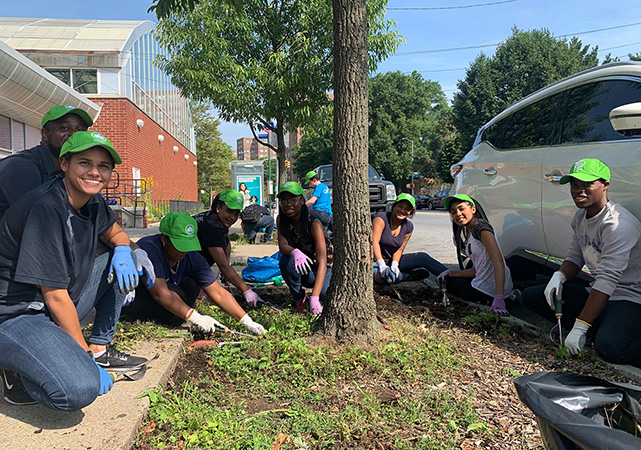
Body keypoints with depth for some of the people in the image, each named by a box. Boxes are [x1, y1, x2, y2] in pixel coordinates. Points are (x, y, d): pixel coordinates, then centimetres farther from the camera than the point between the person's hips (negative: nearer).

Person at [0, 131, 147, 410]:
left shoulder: (92, 202, 1)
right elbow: (55, 295, -23)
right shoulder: (47, 209, -24)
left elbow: (116, 233, 22)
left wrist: (123, 251, -5)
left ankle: (100, 349, 10)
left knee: (125, 264, 5)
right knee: (79, 390, -31)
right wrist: (84, 359, -15)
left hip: (56, 310, 9)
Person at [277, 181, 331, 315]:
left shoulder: (314, 224, -24)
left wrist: (314, 298, -43)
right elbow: (282, 246, -18)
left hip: (323, 269, -3)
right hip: (302, 270, 3)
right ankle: (299, 299, -9)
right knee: (286, 260, -30)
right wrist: (294, 252, -45)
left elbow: (322, 262, -31)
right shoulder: (281, 220, -7)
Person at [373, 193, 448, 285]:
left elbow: (399, 250, 0)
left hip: (392, 261, 6)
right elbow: (374, 242, -27)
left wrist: (394, 265, -21)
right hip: (375, 260, -6)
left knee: (422, 257, -15)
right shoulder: (381, 218, -16)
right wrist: (382, 265, -39)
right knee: (379, 277, -40)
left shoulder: (409, 226, 2)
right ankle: (407, 275, -22)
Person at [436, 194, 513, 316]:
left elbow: (498, 261, -25)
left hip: (488, 290, -10)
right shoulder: (470, 235, 14)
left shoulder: (481, 226, -15)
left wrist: (499, 298, -34)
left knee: (448, 283, 9)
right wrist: (450, 273, 7)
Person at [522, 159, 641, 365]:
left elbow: (607, 280, -29)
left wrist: (579, 328, -30)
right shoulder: (580, 217, 4)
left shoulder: (618, 224, -24)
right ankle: (601, 331, -4)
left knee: (608, 347, -37)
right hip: (595, 294, 9)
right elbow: (574, 257, 15)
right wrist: (559, 276, -10)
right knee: (530, 296, -4)